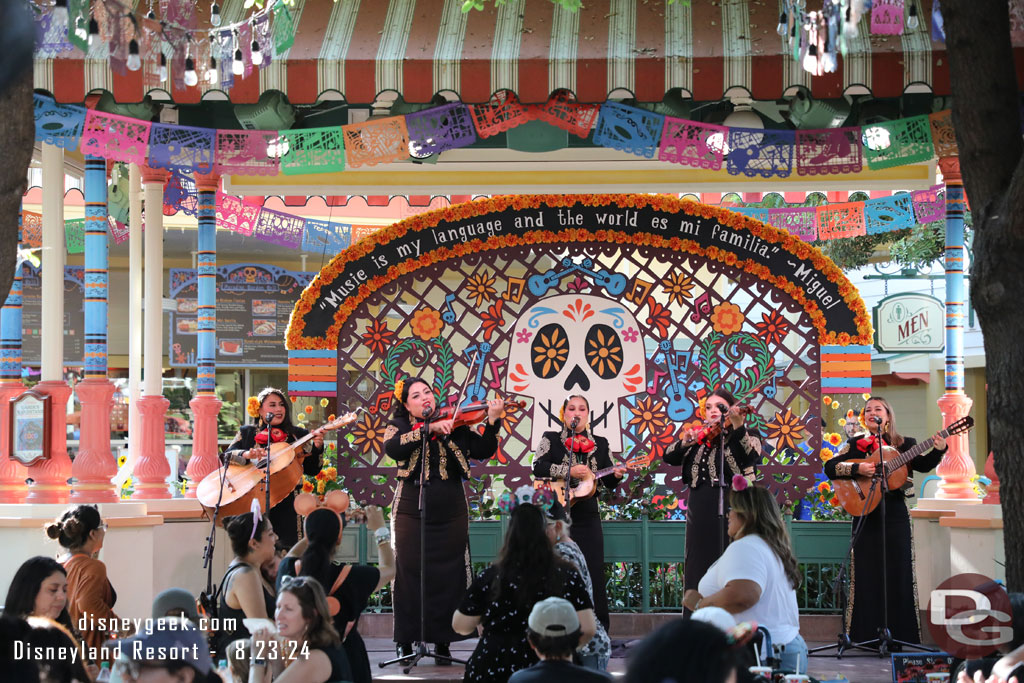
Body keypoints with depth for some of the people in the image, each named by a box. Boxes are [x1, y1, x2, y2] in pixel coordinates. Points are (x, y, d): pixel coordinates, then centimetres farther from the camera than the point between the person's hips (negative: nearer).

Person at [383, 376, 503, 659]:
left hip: (451, 513, 1)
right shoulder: (399, 426, 4)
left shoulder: (454, 425, 7)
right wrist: (430, 428, -23)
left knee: (448, 578, 3)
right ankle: (404, 643, 8)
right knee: (409, 575, 0)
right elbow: (392, 448, -17)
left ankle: (443, 641, 11)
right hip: (411, 512, -1)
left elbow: (482, 451, -1)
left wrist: (493, 421, -16)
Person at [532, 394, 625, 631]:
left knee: (593, 573, -1)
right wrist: (570, 472, -20)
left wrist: (616, 475, -11)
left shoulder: (600, 443, 12)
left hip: (587, 517, 2)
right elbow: (538, 467, -11)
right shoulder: (551, 439, 5)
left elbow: (608, 482, 11)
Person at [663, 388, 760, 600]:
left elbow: (751, 456, -20)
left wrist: (738, 427, -35)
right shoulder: (700, 438, 17)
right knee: (699, 571, 8)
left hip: (731, 511, -5)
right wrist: (685, 443, -11)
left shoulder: (746, 436, 2)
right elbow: (669, 457, 9)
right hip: (700, 513, 5)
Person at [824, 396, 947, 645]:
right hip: (866, 515, 0)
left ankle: (899, 632, 5)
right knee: (867, 574, -1)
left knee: (899, 573, -1)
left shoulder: (904, 444, 7)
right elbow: (830, 467, -1)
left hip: (896, 515, 0)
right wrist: (858, 469, -16)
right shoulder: (856, 444, 8)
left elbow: (923, 464, -8)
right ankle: (867, 634, 4)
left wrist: (938, 450, -26)